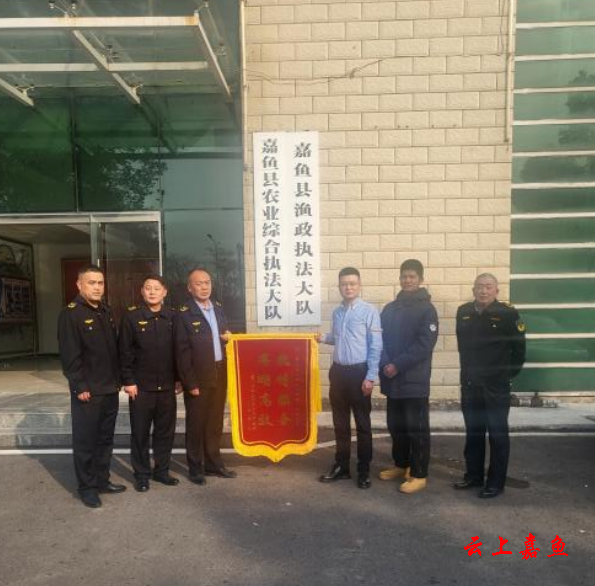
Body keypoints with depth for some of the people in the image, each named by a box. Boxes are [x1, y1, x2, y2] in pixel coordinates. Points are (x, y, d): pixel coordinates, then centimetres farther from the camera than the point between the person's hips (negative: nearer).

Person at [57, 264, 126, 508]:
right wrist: (80, 387, -17)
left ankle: (102, 480, 29)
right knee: (85, 441, 5)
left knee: (105, 439, 15)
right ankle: (87, 487, 19)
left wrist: (118, 380, 12)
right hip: (87, 392, -7)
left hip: (110, 389, 7)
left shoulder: (106, 312, 12)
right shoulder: (70, 314, -10)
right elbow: (69, 355, -15)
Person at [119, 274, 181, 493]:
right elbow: (125, 352, -5)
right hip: (141, 386, -3)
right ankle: (141, 474, 22)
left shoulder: (172, 317, 3)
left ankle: (162, 470, 27)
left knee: (166, 430, 11)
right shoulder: (131, 316, -5)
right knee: (140, 432, 8)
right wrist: (128, 381, -9)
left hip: (167, 386, 3)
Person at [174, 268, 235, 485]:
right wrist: (190, 383, -16)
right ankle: (196, 468, 21)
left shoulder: (218, 308, 10)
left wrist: (229, 337, -2)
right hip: (198, 378, -5)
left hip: (220, 375, 6)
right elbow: (182, 352, -13)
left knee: (215, 422, 15)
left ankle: (213, 463, 28)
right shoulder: (184, 314, -10)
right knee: (196, 424, 7)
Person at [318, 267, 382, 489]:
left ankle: (364, 470, 18)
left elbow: (376, 346, -11)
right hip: (338, 371, 6)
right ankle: (341, 466, 27)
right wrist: (324, 338, 7)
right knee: (340, 423, 13)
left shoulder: (369, 311, -9)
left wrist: (370, 377, -15)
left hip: (359, 372, -5)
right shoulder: (337, 312, 9)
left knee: (362, 424, 5)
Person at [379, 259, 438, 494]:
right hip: (391, 379, 6)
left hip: (414, 380, -5)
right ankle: (401, 465, 32)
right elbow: (380, 339, 8)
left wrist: (398, 365, -17)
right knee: (396, 426, 15)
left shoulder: (426, 309, -5)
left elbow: (424, 344, -14)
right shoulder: (390, 309, 11)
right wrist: (385, 364, -8)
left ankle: (419, 475, 13)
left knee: (417, 428, 2)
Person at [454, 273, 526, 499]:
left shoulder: (508, 313, -11)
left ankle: (496, 482, 17)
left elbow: (518, 348, -4)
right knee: (473, 433, 15)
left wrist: (509, 373, 0)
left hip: (497, 386, -4)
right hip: (470, 384, 5)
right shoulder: (463, 312, 2)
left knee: (498, 435, 6)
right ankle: (473, 475, 28)